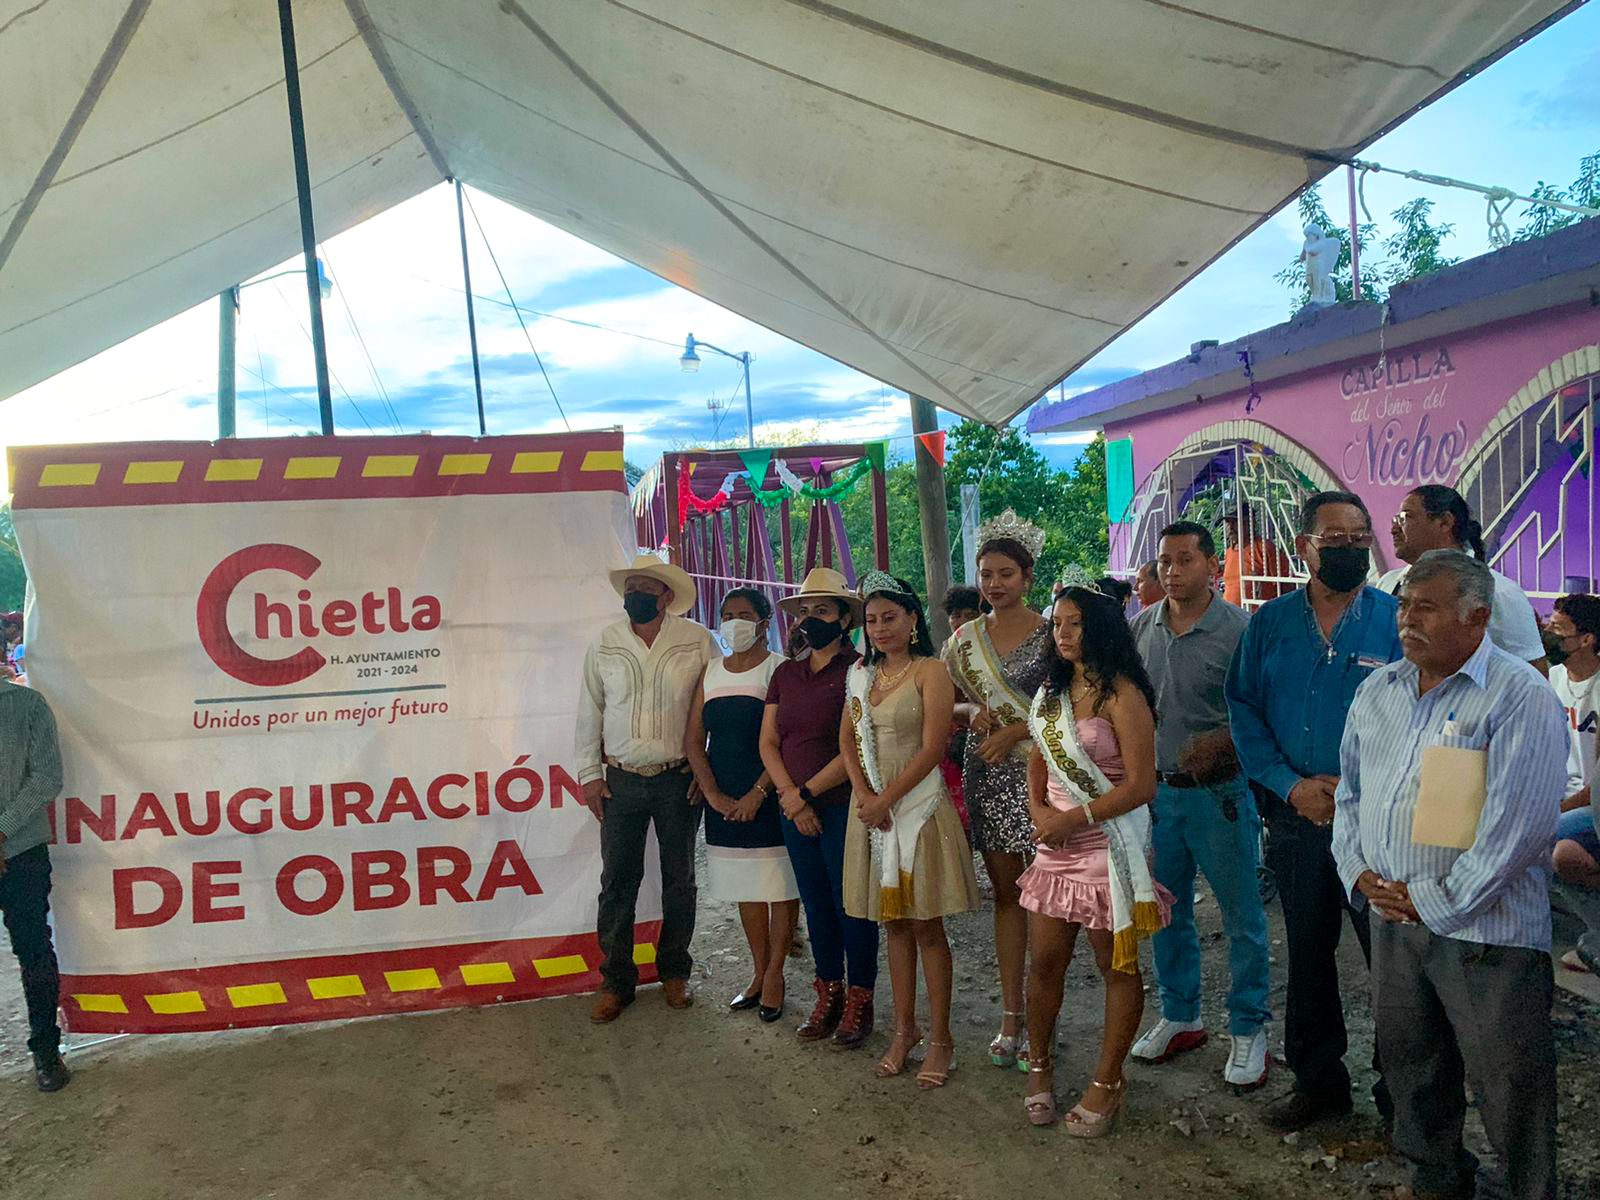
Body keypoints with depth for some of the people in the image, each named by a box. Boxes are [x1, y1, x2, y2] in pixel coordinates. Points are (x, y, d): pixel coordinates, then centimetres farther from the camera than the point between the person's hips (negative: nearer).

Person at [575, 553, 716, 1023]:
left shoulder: (697, 641, -1)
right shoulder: (604, 644, 5)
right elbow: (589, 710, 8)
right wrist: (589, 773, 3)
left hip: (679, 780, -1)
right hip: (621, 781, 1)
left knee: (679, 879, 9)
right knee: (618, 882, 3)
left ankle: (674, 972, 25)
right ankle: (616, 980, 15)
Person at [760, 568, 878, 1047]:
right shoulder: (785, 674, 11)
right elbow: (768, 742, 7)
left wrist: (807, 792, -13)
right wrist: (792, 798, -6)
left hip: (843, 805, -5)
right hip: (795, 807, 6)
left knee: (850, 903, 1)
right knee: (816, 904, 13)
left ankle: (859, 1001, 15)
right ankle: (829, 994, 25)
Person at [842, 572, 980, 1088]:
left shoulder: (930, 672, -7)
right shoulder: (861, 674, 11)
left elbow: (931, 749, -13)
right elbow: (846, 738, 9)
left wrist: (885, 800, -15)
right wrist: (863, 795, -7)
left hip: (918, 803, -5)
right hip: (871, 806, 5)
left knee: (926, 926, 0)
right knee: (894, 923, 12)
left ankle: (940, 1039, 10)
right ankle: (905, 1029, 22)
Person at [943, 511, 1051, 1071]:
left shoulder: (1051, 635, -3)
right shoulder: (964, 638, 9)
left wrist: (1015, 730, -14)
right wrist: (974, 714, -5)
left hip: (1038, 772, -4)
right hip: (985, 774, 4)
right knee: (1005, 892, 10)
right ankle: (1011, 1015, 17)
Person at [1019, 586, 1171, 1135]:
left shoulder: (1122, 696, -13)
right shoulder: (1052, 692, 10)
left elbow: (1141, 785, -17)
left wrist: (1075, 818, -17)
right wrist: (1038, 811, 1)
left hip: (1109, 846, -6)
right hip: (1056, 845, 7)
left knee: (1117, 965, 7)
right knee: (1044, 961, 10)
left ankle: (1107, 1081, 20)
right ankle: (1040, 1064, 29)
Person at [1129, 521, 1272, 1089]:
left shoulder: (1238, 630, -11)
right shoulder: (1141, 626, 5)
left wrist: (1219, 744, -25)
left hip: (1219, 792, -5)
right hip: (1156, 788, 5)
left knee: (1241, 915, 6)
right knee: (1166, 913, 15)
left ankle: (1248, 1030, 21)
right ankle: (1179, 1017, 32)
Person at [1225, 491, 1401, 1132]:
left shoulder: (1398, 620, -3)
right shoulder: (1270, 623, 4)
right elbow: (1243, 709, 4)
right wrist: (1291, 785, -8)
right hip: (1297, 817, 3)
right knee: (1306, 954, 14)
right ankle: (1317, 1080, 32)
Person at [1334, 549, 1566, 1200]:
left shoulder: (1521, 696, -12)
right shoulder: (1377, 690, 9)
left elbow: (1517, 825, -18)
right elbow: (1349, 790, 16)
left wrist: (1436, 901, -15)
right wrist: (1359, 872, 3)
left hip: (1485, 929, -6)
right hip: (1392, 915, 7)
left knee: (1508, 1082, 3)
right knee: (1409, 1060, 18)